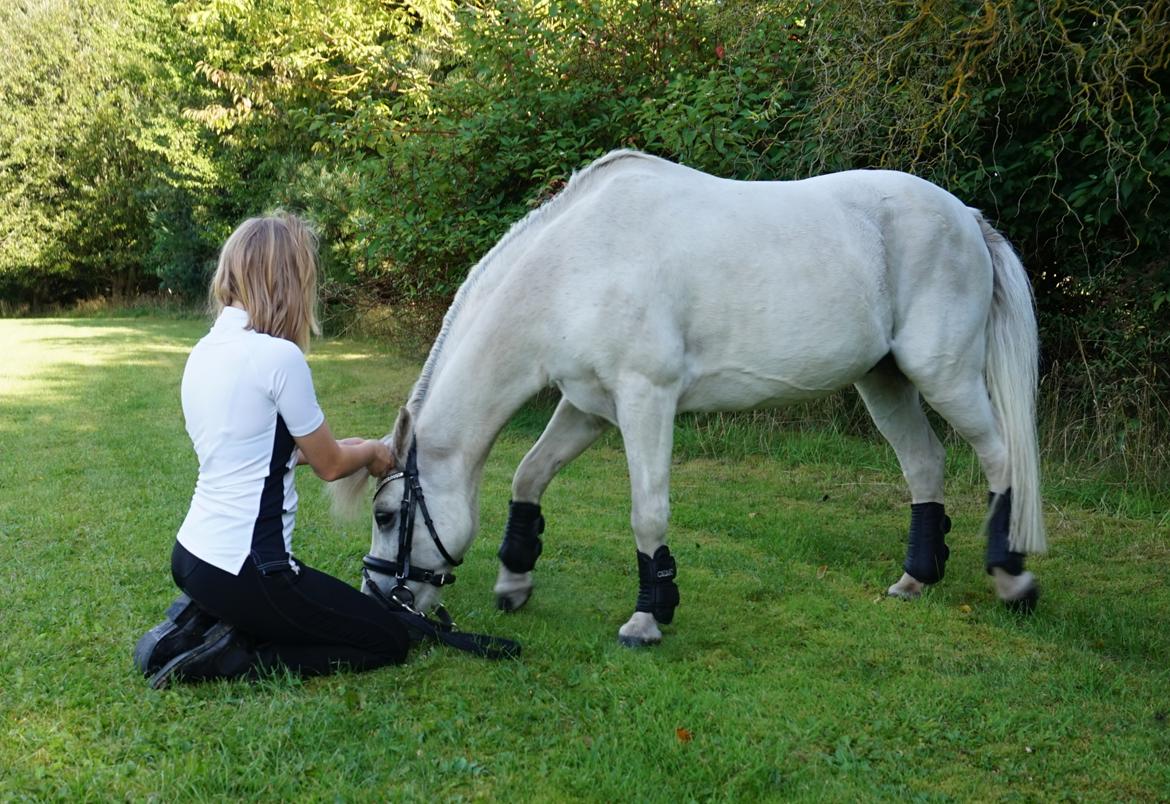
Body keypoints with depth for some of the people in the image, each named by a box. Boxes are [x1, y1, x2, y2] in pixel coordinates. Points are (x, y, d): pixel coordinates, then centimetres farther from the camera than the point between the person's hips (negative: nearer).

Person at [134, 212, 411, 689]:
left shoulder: (206, 350, 6)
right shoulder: (278, 355, -19)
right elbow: (329, 465, -6)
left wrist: (348, 449, 24)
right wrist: (371, 452, 16)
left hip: (193, 555, 9)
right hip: (242, 571, -9)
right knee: (388, 641, 7)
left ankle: (195, 625, 11)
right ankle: (228, 658, -4)